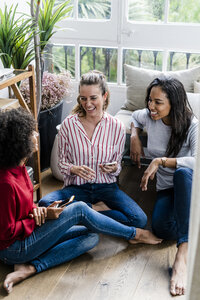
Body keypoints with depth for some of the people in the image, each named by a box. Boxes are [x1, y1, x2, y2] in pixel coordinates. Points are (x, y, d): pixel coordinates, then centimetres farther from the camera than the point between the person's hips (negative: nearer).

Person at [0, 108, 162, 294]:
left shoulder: (18, 168, 2)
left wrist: (36, 211, -7)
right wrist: (44, 216, -16)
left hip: (28, 231, 10)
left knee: (91, 237, -1)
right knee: (79, 210, -15)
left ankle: (31, 268, -12)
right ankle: (134, 234, 5)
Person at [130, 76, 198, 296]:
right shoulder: (149, 117, -2)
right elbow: (135, 116, 24)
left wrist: (161, 161, -35)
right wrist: (134, 137, 5)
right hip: (166, 189, 3)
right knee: (162, 230, -33)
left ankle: (182, 254, -49)